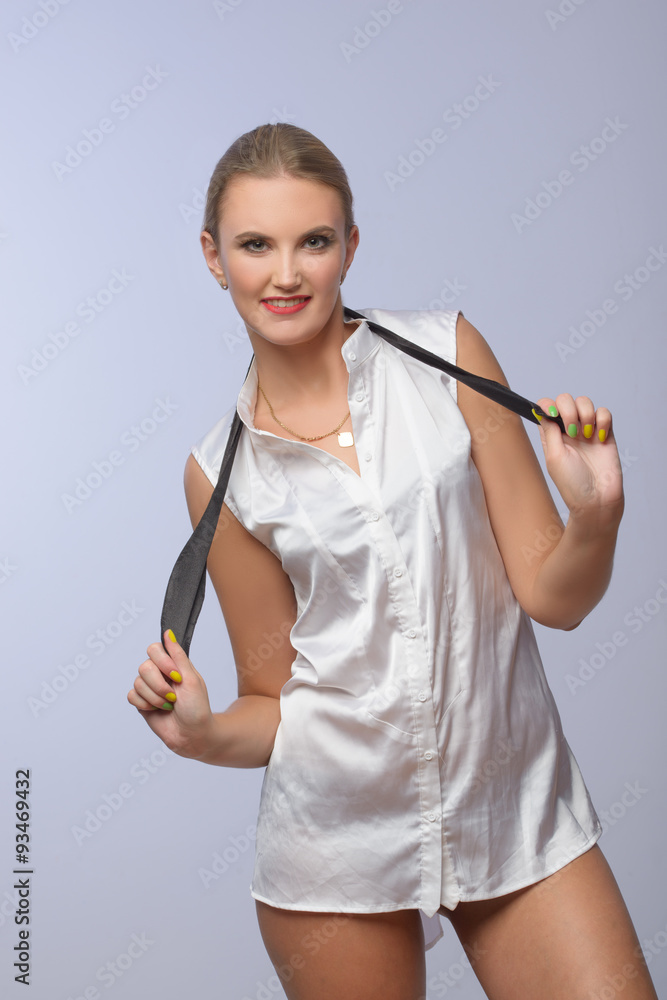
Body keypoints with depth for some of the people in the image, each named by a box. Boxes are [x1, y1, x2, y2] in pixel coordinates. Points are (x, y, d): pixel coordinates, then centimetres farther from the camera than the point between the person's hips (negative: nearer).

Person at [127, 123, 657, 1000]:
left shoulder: (446, 353, -4)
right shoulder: (222, 471, -1)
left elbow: (552, 597, -4)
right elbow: (275, 698, 5)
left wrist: (596, 514, -22)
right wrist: (203, 735, -13)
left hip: (517, 805, 0)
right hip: (336, 838, 1)